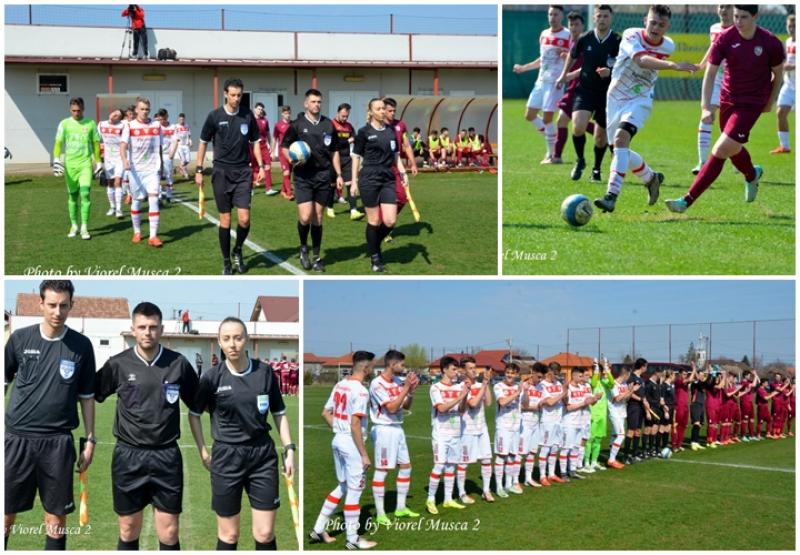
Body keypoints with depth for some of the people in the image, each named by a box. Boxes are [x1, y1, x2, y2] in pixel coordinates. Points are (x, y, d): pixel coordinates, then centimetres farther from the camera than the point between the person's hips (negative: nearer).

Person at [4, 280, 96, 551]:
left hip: (58, 442, 0)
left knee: (56, 516, 4)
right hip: (17, 437, 0)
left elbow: (87, 396, 9)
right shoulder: (20, 338, 2)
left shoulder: (81, 345, 2)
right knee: (6, 513, 3)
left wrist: (90, 440, 6)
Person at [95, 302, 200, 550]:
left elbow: (197, 406, 9)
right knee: (128, 532, 9)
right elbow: (90, 396, 10)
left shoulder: (179, 364, -1)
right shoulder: (118, 364, -2)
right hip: (128, 456, 0)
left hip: (167, 456, 0)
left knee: (169, 534, 1)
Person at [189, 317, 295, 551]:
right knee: (228, 534, 5)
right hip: (226, 457, -1)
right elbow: (194, 414, 8)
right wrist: (203, 452, 4)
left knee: (265, 534, 1)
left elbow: (279, 413, 9)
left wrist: (289, 449, 3)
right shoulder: (212, 377, -6)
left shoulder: (265, 372, -2)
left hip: (263, 454, 1)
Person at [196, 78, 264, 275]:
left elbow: (255, 142, 12)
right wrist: (199, 170, 1)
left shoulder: (247, 115, 1)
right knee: (225, 220, 2)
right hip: (221, 172, -1)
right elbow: (203, 142, 4)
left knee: (244, 219, -7)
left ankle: (238, 251, 20)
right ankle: (226, 262, 14)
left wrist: (260, 166, 4)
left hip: (243, 172, 1)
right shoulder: (215, 116, -4)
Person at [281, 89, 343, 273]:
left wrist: (338, 175, 8)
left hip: (323, 176, 3)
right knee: (305, 217, -13)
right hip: (303, 177, -3)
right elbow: (284, 146, 5)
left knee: (318, 218, 8)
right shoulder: (297, 125, -2)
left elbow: (334, 151, 14)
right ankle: (303, 248, 14)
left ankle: (316, 256, 18)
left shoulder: (328, 125, 6)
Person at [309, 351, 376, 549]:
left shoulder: (340, 385, 8)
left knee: (342, 486, 20)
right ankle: (353, 539, 9)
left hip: (337, 440, 8)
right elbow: (355, 424, -22)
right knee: (354, 490, 2)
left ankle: (319, 529, 20)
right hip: (352, 443, -8)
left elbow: (326, 413, 12)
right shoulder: (360, 390, -18)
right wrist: (364, 454, -18)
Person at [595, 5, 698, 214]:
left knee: (621, 138, -27)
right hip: (616, 99, 1)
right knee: (621, 151, 10)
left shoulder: (667, 46, -5)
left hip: (640, 100, -1)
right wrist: (673, 65, -51)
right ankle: (651, 178, 38)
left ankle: (611, 196, -33)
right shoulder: (631, 36, -18)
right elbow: (642, 60, -39)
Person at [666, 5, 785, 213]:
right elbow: (710, 72, -12)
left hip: (751, 104, -4)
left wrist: (770, 102, 9)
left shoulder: (770, 43, -13)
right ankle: (752, 175, 56)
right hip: (727, 100, 4)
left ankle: (688, 200, -14)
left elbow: (778, 73, 4)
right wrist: (706, 106, -22)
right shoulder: (725, 39, -10)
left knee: (720, 151, -14)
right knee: (733, 150, 20)